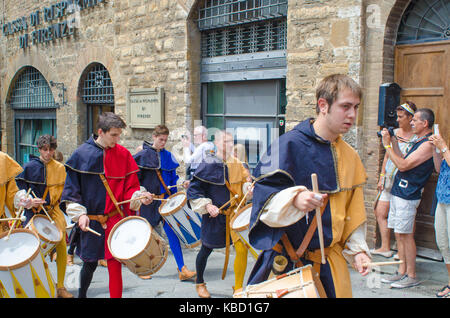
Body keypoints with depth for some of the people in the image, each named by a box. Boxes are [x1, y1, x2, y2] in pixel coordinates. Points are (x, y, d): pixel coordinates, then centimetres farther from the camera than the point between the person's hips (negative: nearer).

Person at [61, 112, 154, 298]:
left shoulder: (123, 154, 0)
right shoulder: (82, 154, -3)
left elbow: (130, 187, 4)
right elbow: (71, 187, 0)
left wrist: (140, 197, -16)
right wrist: (79, 214, -8)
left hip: (116, 219, 0)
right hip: (91, 221, 0)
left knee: (115, 262, -1)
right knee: (90, 263, 13)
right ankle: (82, 294, 39)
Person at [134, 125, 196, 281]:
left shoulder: (167, 155, 10)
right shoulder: (143, 155, -5)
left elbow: (173, 176, 18)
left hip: (165, 199, 4)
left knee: (172, 232, -1)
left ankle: (182, 269, -1)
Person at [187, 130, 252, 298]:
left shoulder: (237, 164, 4)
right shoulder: (209, 164, -12)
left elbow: (244, 182, 15)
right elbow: (193, 189, -9)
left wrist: (248, 187, -8)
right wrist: (206, 205, -20)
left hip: (235, 213, 5)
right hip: (214, 215, -4)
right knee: (206, 249, 8)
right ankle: (199, 282, 31)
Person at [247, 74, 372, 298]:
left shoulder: (350, 156, 8)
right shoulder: (289, 144, -12)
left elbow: (353, 212, 14)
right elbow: (263, 196, -17)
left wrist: (357, 249, 5)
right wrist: (294, 199, -34)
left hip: (330, 263, 6)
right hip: (286, 261, -5)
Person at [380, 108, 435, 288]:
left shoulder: (428, 144, -15)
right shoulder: (419, 142, 17)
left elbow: (403, 165, -20)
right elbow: (402, 162, 18)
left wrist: (387, 145, -14)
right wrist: (394, 142, 13)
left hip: (407, 195, -10)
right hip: (398, 192, 10)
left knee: (406, 235, -4)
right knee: (399, 234, 12)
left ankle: (411, 276, 6)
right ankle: (402, 272, 21)